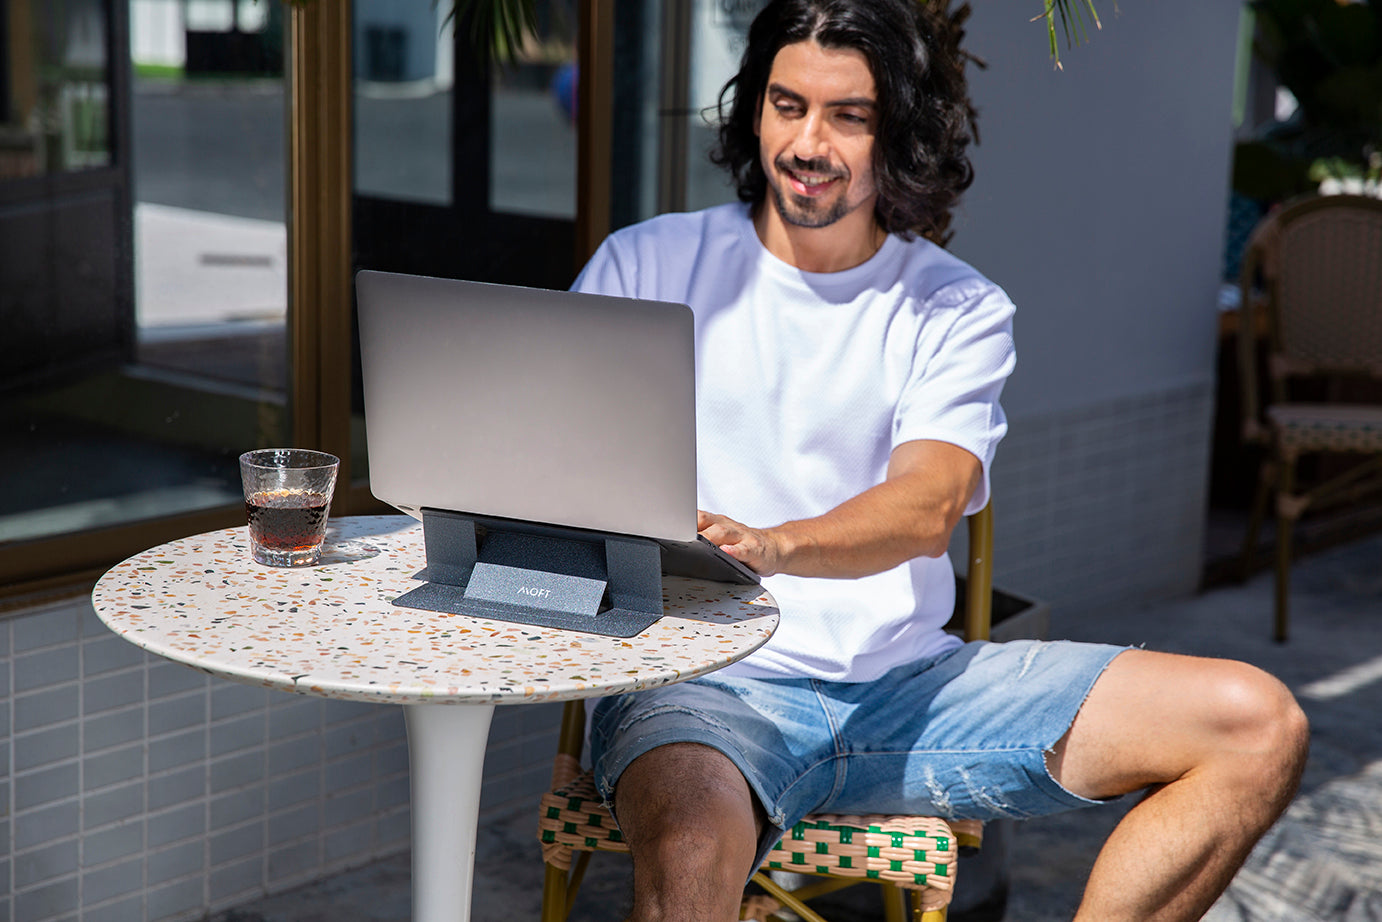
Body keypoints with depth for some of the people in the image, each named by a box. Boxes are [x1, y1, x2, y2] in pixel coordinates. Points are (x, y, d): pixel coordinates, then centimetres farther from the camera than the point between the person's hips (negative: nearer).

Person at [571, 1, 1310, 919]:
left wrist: (771, 546, -31)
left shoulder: (960, 311, 9)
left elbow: (929, 506, -9)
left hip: (906, 684, 3)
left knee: (1259, 726, -10)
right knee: (693, 848, -40)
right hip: (703, 684, -3)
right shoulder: (645, 266, 8)